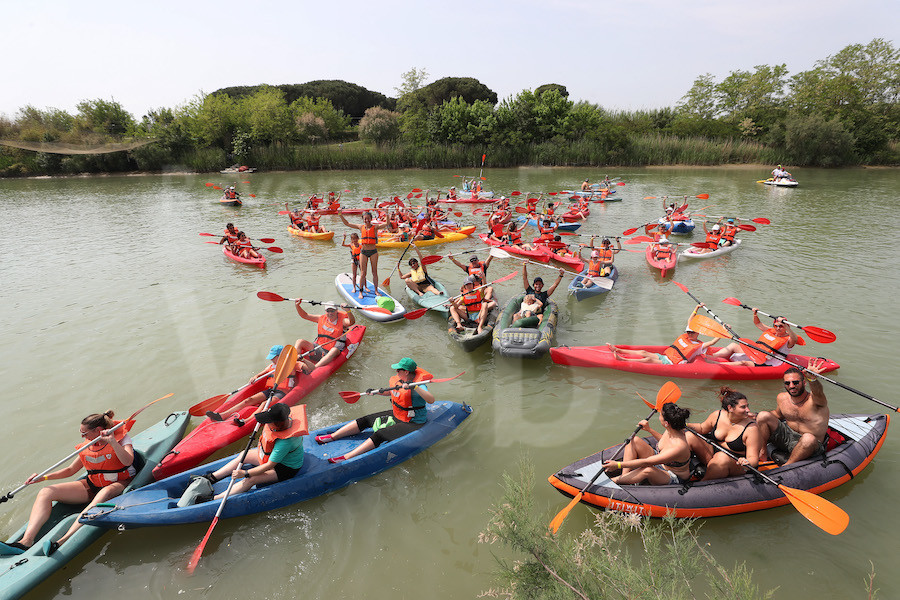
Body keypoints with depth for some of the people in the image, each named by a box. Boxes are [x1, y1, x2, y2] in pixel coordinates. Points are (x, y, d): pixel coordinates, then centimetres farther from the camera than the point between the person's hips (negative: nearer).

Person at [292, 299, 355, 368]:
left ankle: (314, 368, -53)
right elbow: (305, 315, 14)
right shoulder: (322, 318, 9)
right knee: (300, 342, -11)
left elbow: (352, 322, -27)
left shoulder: (342, 321, -4)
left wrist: (347, 310, -45)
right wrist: (297, 305, -1)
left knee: (335, 350, -39)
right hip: (318, 349, 5)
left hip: (331, 354, -5)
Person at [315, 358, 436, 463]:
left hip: (412, 424, -9)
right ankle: (332, 436, 8)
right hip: (396, 416, 9)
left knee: (379, 435, -24)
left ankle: (346, 458, -29)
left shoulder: (418, 385, -24)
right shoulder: (397, 380, 2)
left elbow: (431, 400, -40)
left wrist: (415, 387, -47)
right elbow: (390, 392, 22)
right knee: (365, 420, 3)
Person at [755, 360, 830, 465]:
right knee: (763, 416, -13)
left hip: (810, 446, -5)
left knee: (809, 439, -40)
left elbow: (818, 392, -43)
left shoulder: (814, 400, -17)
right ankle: (762, 452, -3)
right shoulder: (781, 398, 0)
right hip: (786, 437, 5)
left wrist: (812, 379, -67)